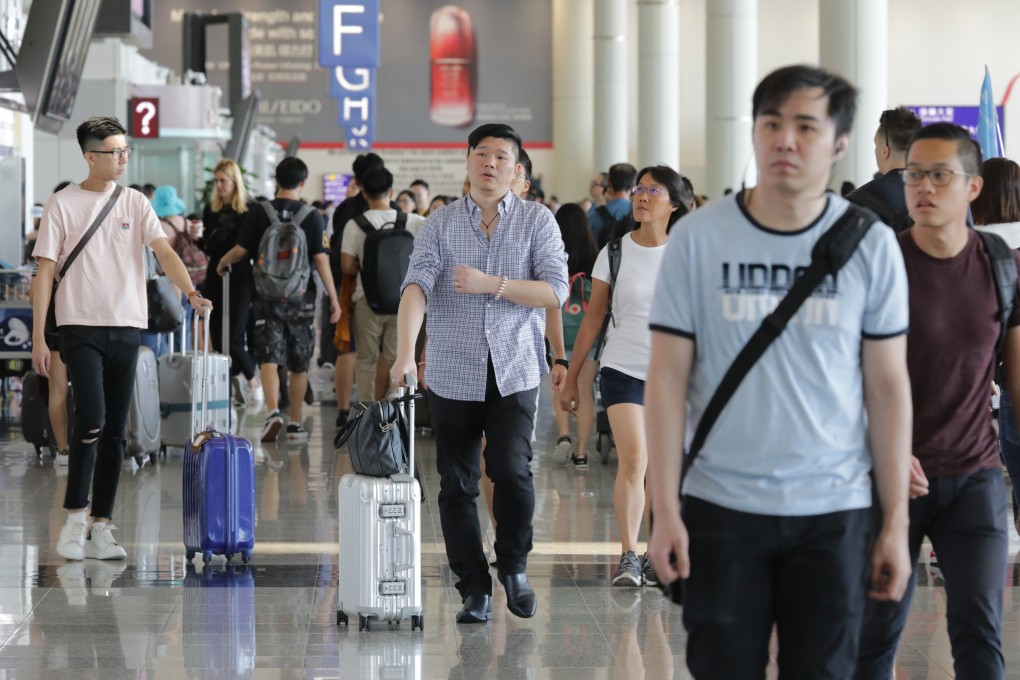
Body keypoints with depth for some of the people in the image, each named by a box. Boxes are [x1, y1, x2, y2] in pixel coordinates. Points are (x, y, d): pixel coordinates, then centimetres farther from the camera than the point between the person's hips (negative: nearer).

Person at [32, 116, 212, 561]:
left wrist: (191, 293, -21)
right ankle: (75, 517, -4)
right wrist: (38, 337, -6)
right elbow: (45, 272, 0)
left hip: (126, 328, 4)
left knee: (114, 432, 5)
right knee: (91, 421, -18)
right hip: (80, 327, -4)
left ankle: (101, 528, 11)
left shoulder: (135, 203, 8)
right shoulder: (62, 205, 0)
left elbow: (164, 251, -3)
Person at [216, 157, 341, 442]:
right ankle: (295, 424, 17)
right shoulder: (312, 216, -5)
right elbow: (321, 260, -8)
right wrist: (333, 298, -1)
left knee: (269, 357, -3)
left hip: (267, 295, 0)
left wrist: (222, 263, 23)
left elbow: (241, 250, 1)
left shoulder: (259, 213, -3)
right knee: (299, 364, 11)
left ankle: (273, 411, -25)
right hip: (301, 297, 0)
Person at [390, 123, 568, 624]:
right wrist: (405, 352, -25)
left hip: (514, 370, -1)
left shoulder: (537, 221, 4)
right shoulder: (439, 225, 3)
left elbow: (556, 290, -5)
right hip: (453, 373, 1)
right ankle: (474, 589, 16)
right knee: (457, 485, 4)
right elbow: (416, 286, -10)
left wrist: (491, 284, -16)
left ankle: (514, 565, 11)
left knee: (511, 470, -15)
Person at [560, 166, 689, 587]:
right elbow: (593, 319, 6)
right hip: (623, 369, -1)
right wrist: (572, 377, 5)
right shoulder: (615, 252, 1)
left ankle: (657, 555, 15)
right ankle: (628, 556, -10)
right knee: (633, 459, -14)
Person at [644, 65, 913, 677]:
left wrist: (896, 522, 0)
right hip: (720, 508, 0)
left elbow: (888, 387, 2)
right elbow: (668, 377, -1)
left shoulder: (871, 244, -1)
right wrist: (665, 510, -6)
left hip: (833, 511, 0)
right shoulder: (699, 237, -3)